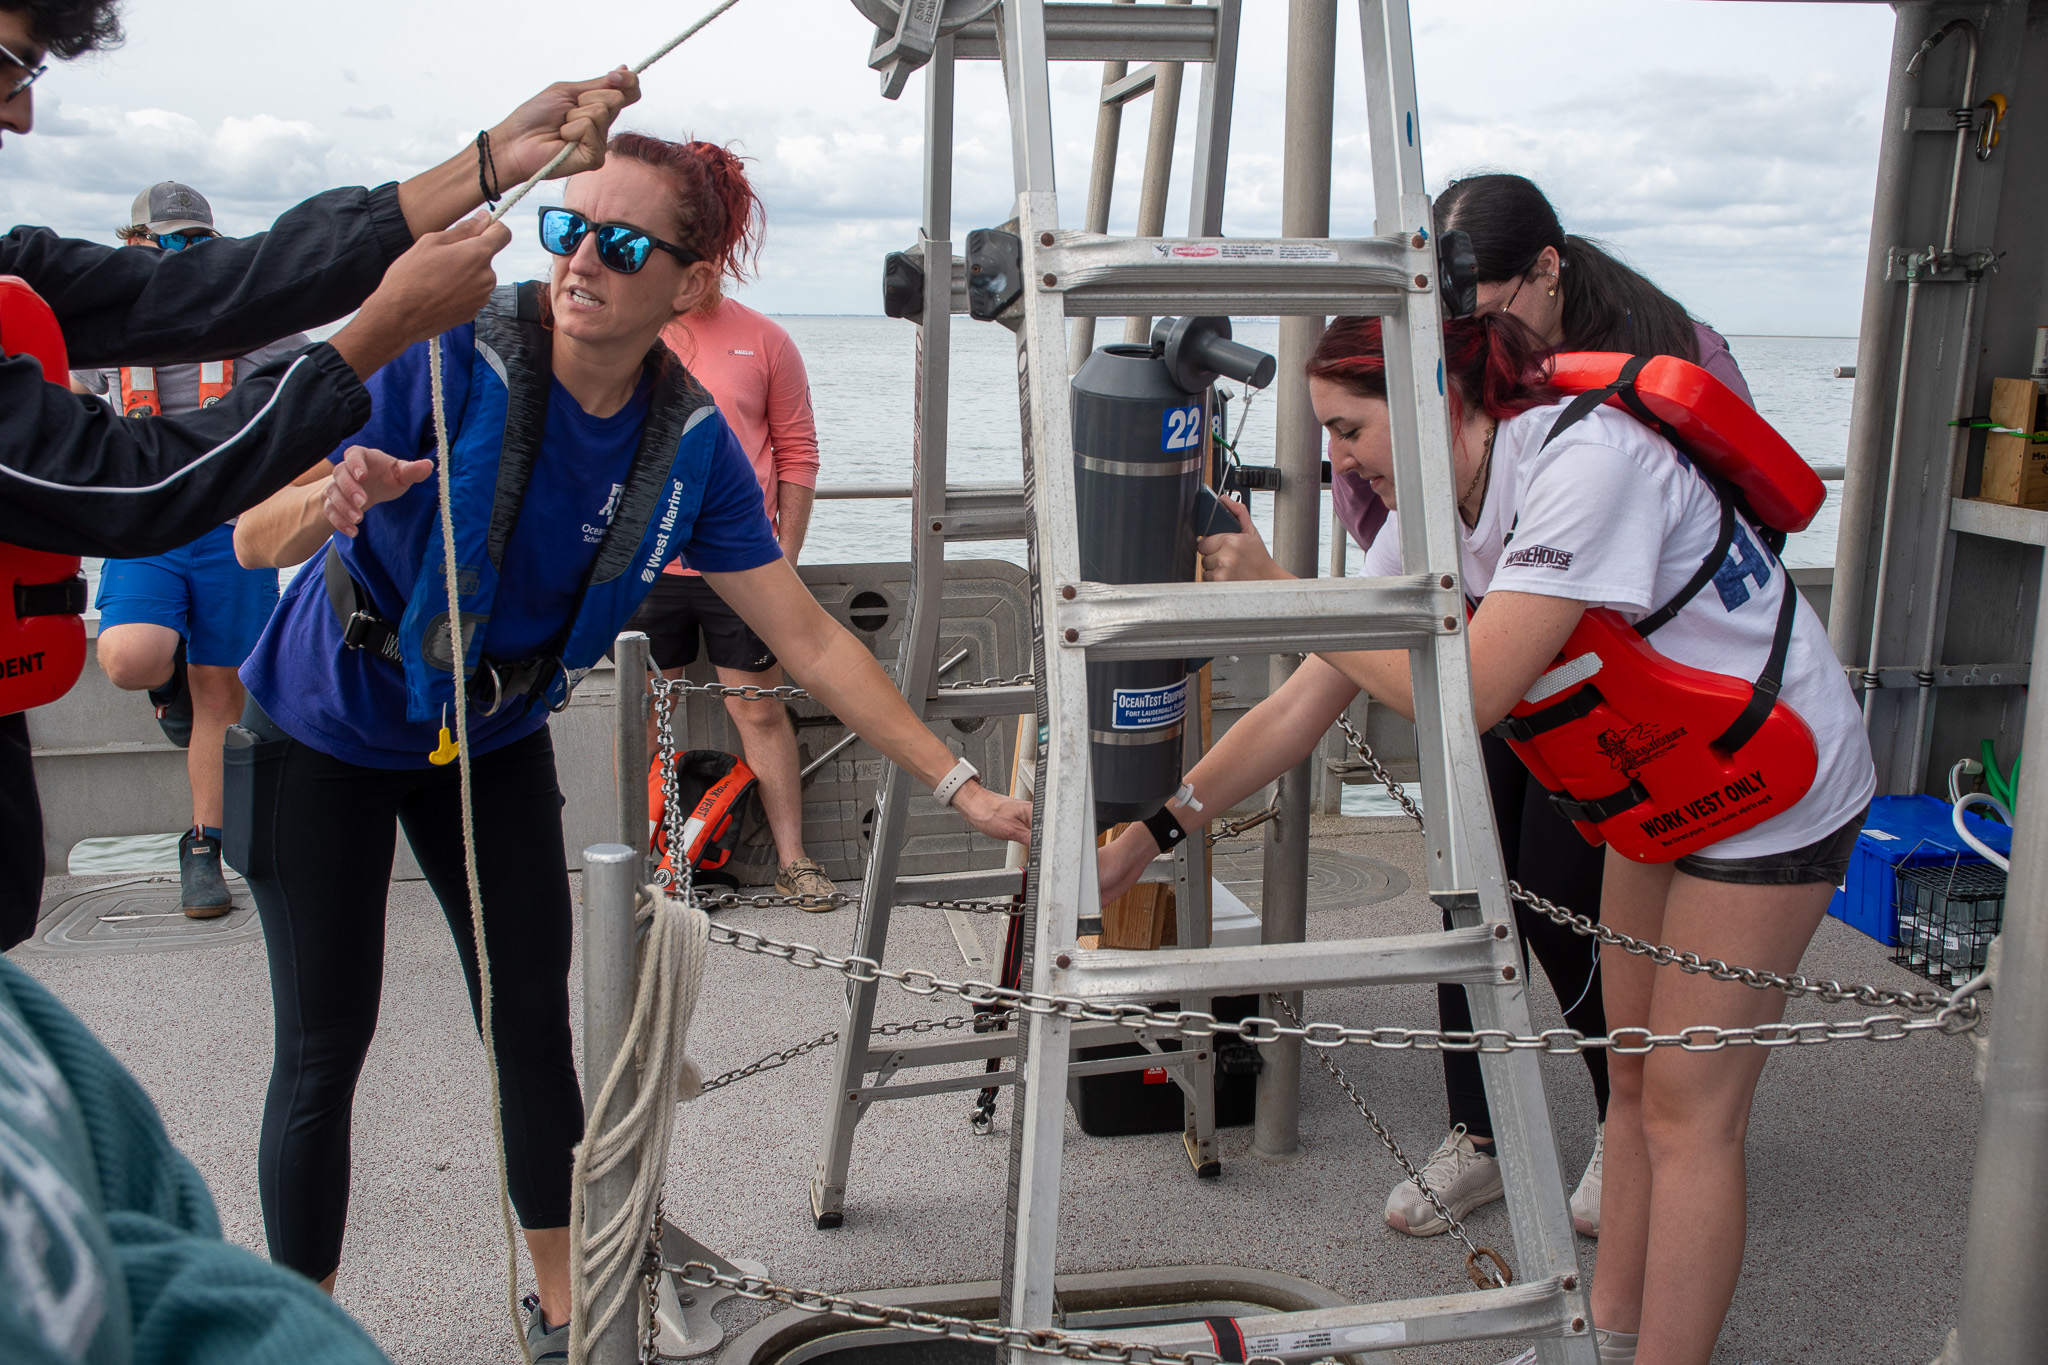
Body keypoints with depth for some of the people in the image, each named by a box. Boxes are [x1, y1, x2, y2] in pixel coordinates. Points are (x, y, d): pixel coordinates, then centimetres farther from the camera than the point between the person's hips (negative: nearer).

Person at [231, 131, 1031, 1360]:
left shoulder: (691, 444, -16)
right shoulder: (447, 357, -28)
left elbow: (809, 640, -11)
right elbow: (256, 542, -26)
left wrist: (958, 784, -13)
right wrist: (331, 500, -50)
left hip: (493, 739, 3)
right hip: (327, 730, -3)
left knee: (535, 1024, 6)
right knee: (325, 1048, 0)